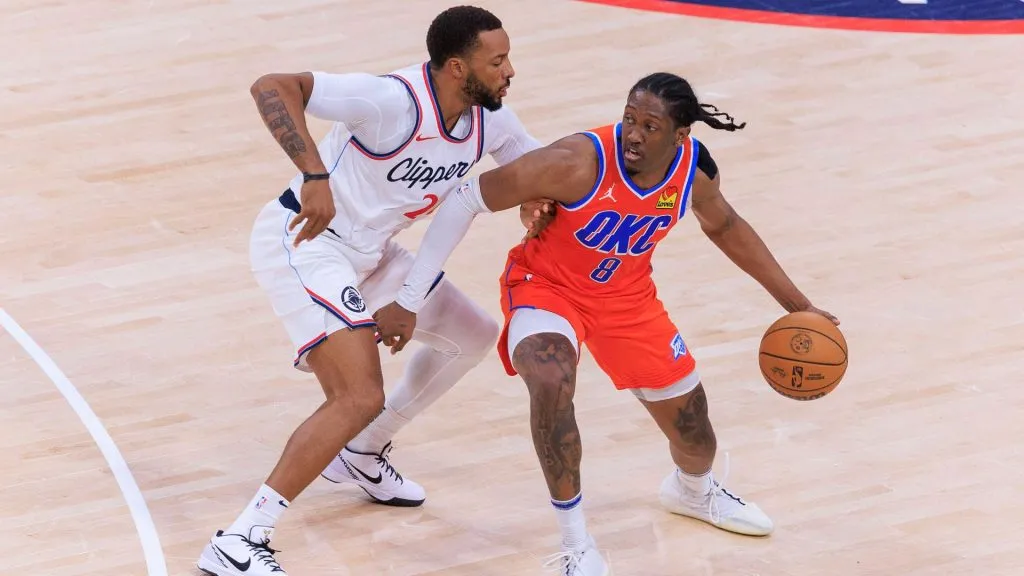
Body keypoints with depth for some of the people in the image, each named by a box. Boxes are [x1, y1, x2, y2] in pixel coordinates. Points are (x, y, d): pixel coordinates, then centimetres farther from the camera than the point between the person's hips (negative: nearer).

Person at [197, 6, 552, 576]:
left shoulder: (490, 119, -4)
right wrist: (315, 174, -45)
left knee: (473, 336, 21)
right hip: (305, 241, -9)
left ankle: (363, 455, 37)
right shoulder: (393, 101, -28)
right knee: (359, 397, -24)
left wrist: (533, 200, -11)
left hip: (370, 251, 9)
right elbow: (272, 87, -34)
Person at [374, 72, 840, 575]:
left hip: (627, 298, 5)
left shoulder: (695, 167, -18)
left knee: (693, 429, 12)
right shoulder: (578, 162, -34)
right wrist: (408, 301, -24)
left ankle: (693, 491, 52)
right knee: (551, 384, -37)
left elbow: (722, 224, 7)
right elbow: (465, 202, -26)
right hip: (546, 287, -5)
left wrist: (794, 302, 9)